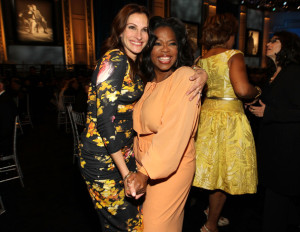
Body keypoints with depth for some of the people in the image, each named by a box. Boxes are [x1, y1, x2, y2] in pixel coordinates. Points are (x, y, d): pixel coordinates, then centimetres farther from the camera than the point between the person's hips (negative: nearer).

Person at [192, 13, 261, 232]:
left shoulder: (201, 60, 7)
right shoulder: (234, 55, -11)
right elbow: (242, 89, -24)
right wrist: (256, 91, -3)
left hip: (207, 114, 7)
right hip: (230, 118, -6)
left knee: (214, 166, 21)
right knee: (226, 170, 8)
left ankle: (212, 210, 40)